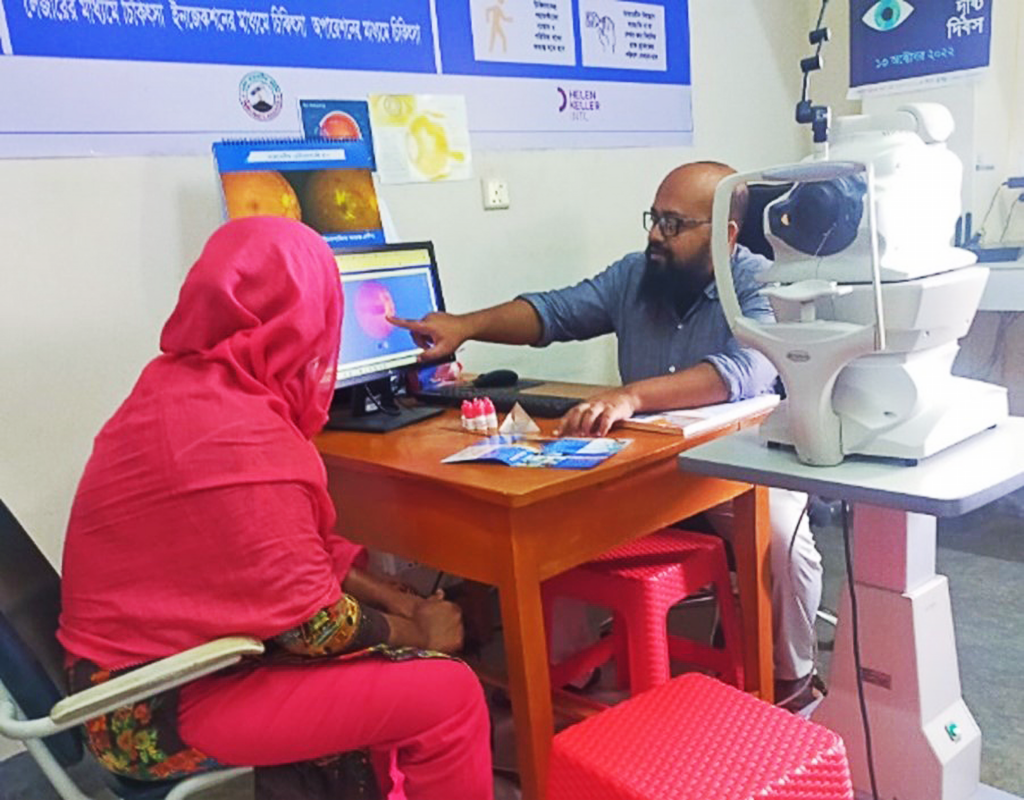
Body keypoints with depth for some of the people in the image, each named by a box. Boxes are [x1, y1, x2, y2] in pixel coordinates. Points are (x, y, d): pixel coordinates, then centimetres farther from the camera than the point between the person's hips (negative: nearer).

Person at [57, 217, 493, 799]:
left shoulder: (179, 383, 1)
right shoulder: (240, 440, -28)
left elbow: (298, 547, 6)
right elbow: (315, 624, -20)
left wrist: (401, 603, 2)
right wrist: (416, 633, -3)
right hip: (161, 709, -9)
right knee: (447, 694, -11)